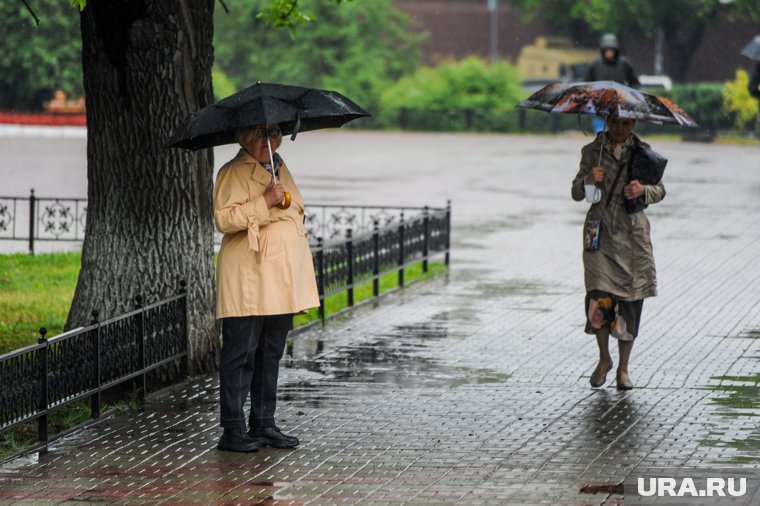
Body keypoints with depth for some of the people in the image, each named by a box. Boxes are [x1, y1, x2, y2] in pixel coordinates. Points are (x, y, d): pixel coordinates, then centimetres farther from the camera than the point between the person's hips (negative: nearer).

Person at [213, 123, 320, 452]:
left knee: (271, 353, 11)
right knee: (241, 353, -7)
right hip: (247, 283, -8)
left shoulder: (280, 168, 17)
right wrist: (265, 202, -22)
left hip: (281, 282, 8)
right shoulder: (233, 172, -7)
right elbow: (223, 218, -19)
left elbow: (296, 210, 30)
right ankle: (232, 430, -5)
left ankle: (264, 425, 17)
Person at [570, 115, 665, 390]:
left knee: (630, 300, -2)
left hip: (632, 233, 1)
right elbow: (576, 193, 5)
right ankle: (604, 359, 11)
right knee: (599, 297, -12)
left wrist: (643, 190, -15)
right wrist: (588, 180, -16)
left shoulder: (643, 151, 6)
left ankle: (623, 368, 11)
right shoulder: (592, 151, 5)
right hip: (600, 232, -1)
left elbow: (660, 190, 7)